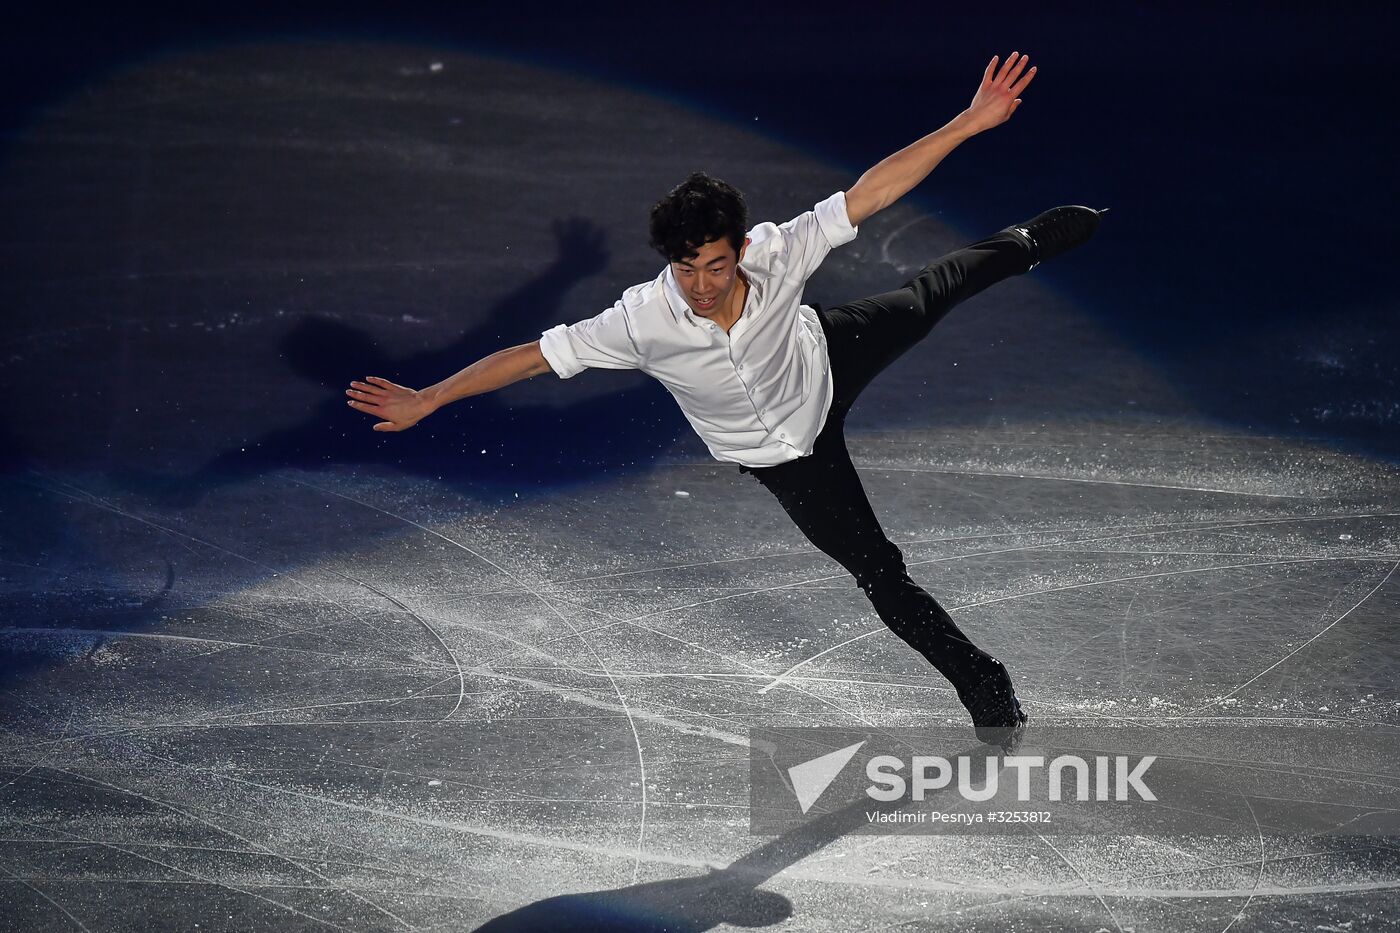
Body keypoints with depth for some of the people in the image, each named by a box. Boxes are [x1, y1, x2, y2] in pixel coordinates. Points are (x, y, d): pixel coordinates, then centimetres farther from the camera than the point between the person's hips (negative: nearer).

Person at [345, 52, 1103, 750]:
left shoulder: (775, 254, -37)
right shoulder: (644, 321, -39)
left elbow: (870, 192, -30)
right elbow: (534, 355, -31)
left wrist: (971, 122, -33)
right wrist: (426, 400, -31)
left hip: (827, 359, 1)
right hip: (780, 453, -1)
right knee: (879, 574, 7)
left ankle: (1029, 242, 62)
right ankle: (988, 691, 28)